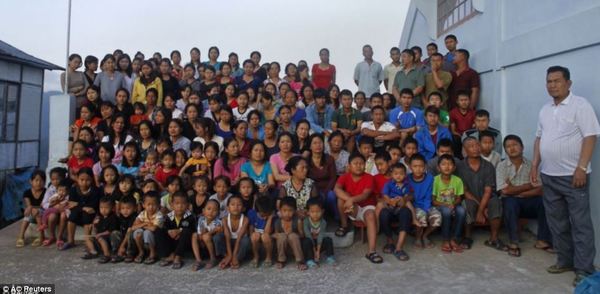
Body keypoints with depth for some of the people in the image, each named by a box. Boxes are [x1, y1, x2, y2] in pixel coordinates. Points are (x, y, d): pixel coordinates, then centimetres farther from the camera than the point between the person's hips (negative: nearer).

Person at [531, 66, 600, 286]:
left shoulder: (580, 105, -7)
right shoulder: (545, 109, 13)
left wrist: (581, 168, -20)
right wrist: (535, 165, 11)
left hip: (573, 175, -7)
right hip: (549, 175, 7)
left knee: (580, 224, -1)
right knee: (557, 222, 13)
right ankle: (565, 260, 25)